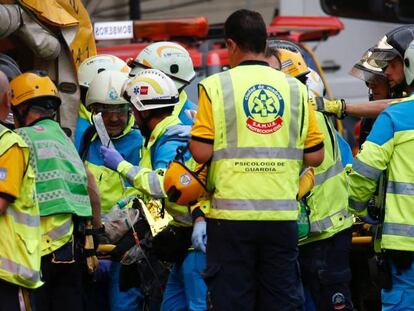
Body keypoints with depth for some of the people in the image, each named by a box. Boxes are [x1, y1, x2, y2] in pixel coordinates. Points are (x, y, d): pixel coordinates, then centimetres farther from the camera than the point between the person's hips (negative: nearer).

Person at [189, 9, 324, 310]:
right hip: (282, 214, 2)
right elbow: (315, 156, 6)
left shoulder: (216, 86, -3)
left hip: (231, 213, -2)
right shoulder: (295, 88, 6)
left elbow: (202, 151, -9)